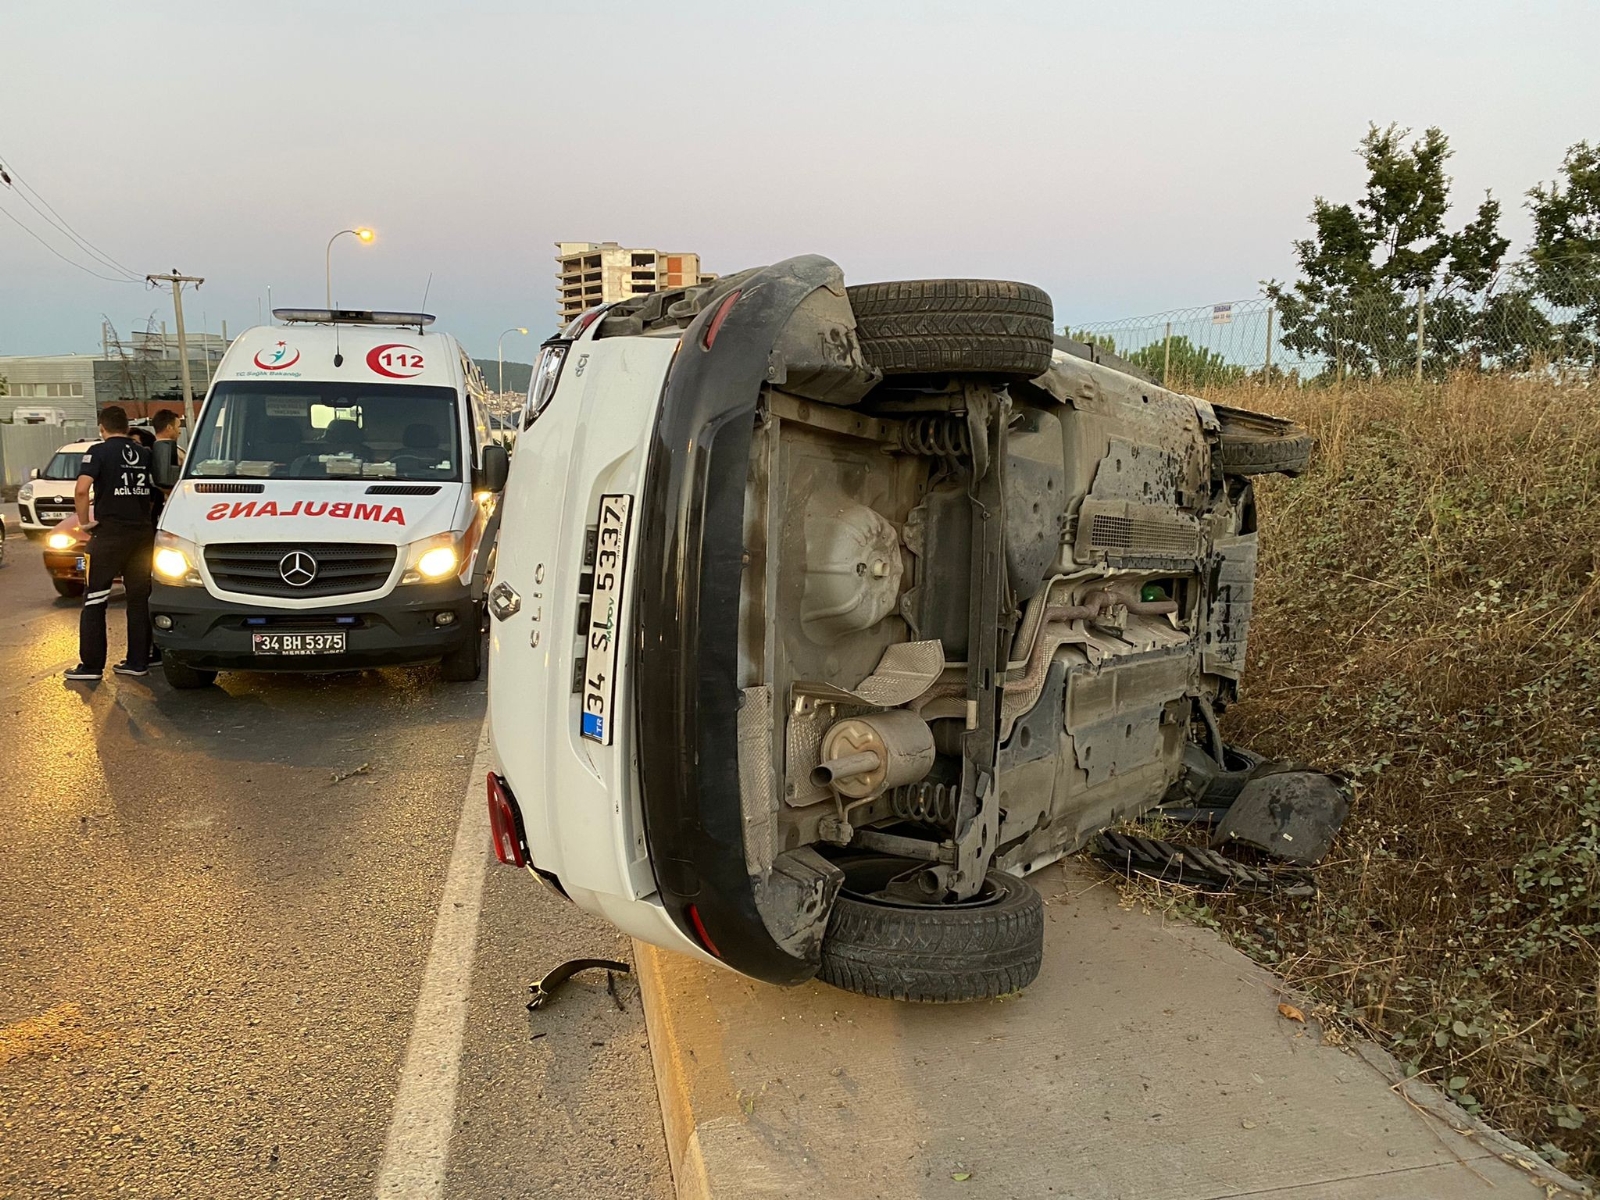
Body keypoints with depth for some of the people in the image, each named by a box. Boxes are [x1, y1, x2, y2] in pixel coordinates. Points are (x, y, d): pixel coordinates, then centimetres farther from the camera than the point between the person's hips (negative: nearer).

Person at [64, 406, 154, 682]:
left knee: (94, 601, 4)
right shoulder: (144, 454, 8)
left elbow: (81, 490, -19)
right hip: (143, 532, 5)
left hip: (110, 533, -5)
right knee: (139, 599, 11)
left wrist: (84, 522, -6)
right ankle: (138, 661, 13)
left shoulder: (99, 451, -7)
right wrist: (145, 517, 14)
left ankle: (91, 664, 4)